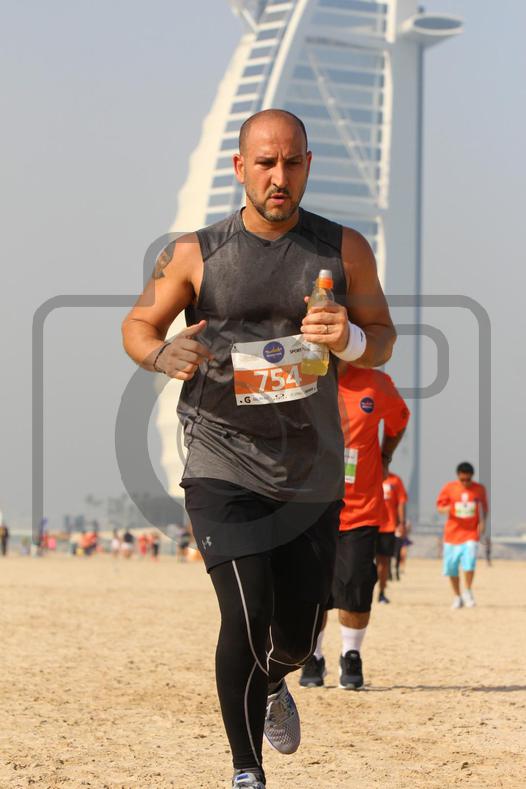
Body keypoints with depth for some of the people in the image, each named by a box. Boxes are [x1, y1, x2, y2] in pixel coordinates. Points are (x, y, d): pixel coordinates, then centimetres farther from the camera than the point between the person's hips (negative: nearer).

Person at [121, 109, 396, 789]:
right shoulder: (196, 254, -4)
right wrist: (161, 355, -17)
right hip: (223, 467, -3)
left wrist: (350, 340, -16)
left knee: (298, 635, 10)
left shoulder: (344, 250, 1)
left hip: (312, 470, 3)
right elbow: (138, 324, 6)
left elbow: (382, 339, 8)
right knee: (247, 618, -17)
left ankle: (271, 685, 48)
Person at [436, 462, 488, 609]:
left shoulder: (479, 489, 0)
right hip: (453, 532, 1)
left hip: (471, 532, -1)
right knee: (451, 566, 3)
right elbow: (439, 505, 1)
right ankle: (456, 596, 20)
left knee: (469, 560, -19)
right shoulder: (449, 488, -4)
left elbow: (484, 508, 14)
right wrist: (446, 509, -21)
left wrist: (482, 522, -1)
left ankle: (467, 591, 1)